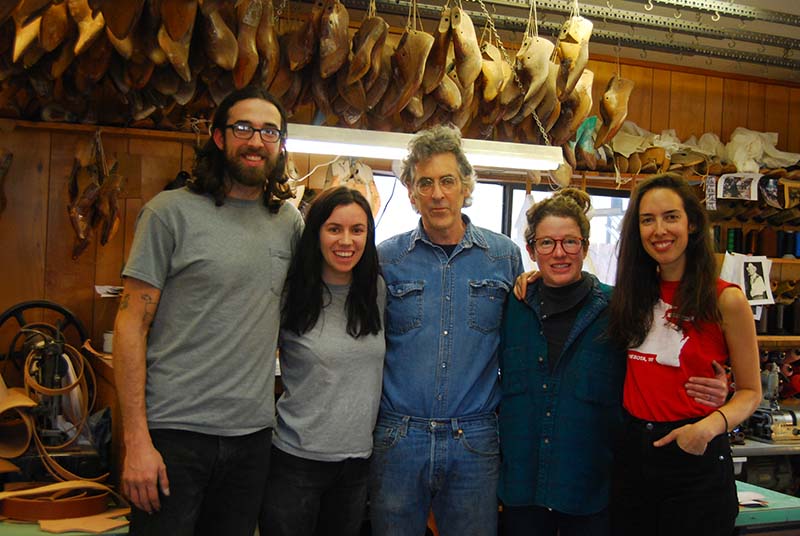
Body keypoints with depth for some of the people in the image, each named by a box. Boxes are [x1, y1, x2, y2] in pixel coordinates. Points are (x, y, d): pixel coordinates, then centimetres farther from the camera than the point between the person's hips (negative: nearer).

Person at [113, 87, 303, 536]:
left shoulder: (289, 220, 8)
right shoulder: (172, 211, -5)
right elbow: (131, 325, -8)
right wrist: (136, 440, -14)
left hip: (252, 433, 4)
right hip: (174, 431, -4)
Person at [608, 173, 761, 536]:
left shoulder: (725, 299, -9)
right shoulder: (635, 294, 5)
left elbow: (750, 391, -3)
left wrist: (712, 425, -23)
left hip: (696, 457, -4)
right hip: (633, 452, 5)